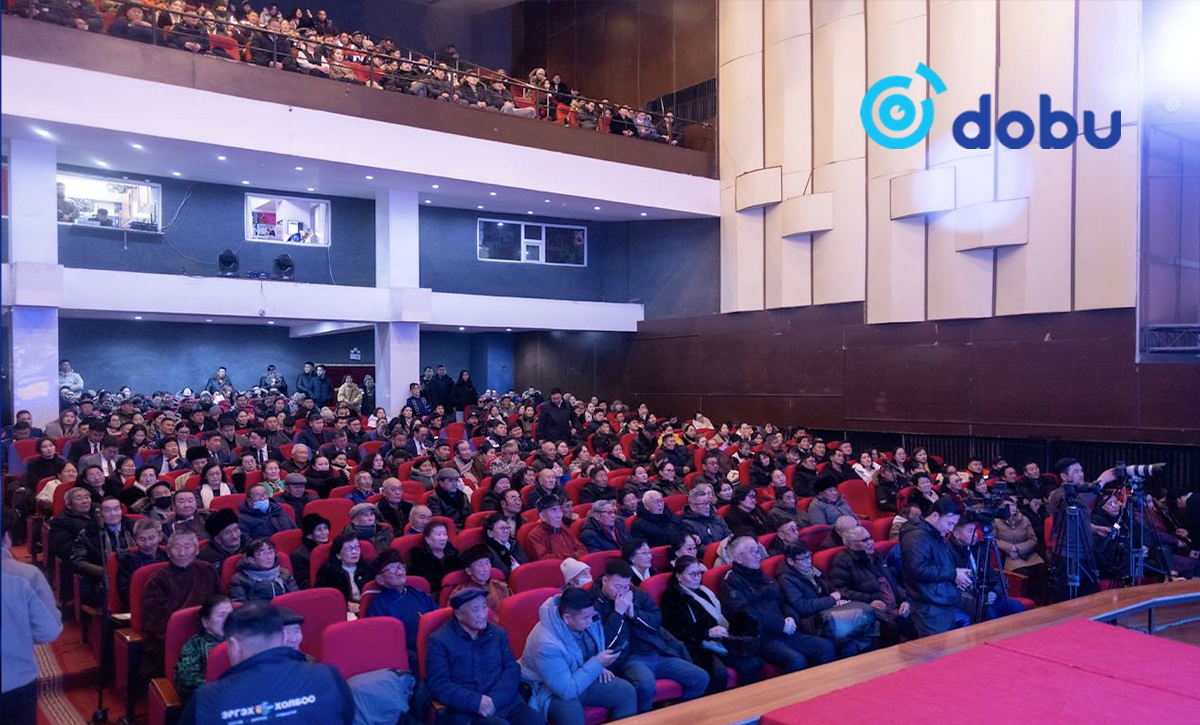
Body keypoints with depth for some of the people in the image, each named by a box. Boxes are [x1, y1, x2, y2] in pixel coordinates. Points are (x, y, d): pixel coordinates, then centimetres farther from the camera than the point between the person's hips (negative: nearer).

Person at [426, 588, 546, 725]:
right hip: (466, 710, -4)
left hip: (505, 702, 4)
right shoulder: (439, 641, 1)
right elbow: (438, 684, -5)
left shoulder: (498, 633, 15)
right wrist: (476, 702, -15)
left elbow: (512, 669, 8)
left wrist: (494, 699, -10)